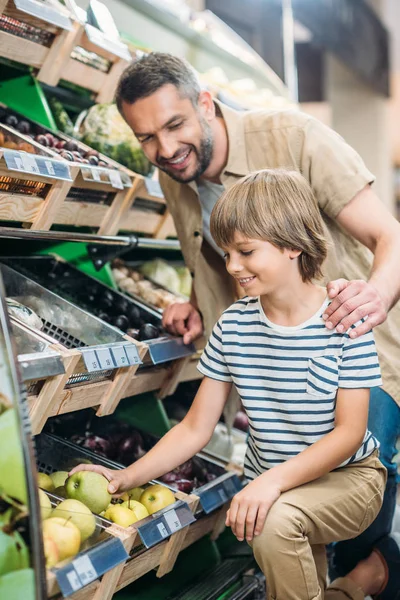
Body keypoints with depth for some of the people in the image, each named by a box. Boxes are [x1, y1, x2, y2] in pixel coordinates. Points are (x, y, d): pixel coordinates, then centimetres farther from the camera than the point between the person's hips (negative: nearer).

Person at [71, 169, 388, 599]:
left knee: (276, 520, -32)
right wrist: (127, 477, -14)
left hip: (348, 477, -4)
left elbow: (349, 431, -17)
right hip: (273, 487, 5)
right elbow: (195, 428, -1)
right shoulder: (233, 325, -3)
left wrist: (274, 480, -30)